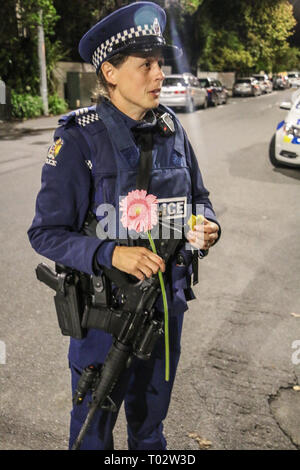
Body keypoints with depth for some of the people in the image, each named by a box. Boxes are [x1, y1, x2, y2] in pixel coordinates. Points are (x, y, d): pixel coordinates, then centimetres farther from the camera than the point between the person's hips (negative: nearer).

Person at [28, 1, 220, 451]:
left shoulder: (170, 128, -2)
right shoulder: (79, 138, -18)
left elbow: (198, 197, 10)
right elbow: (46, 232, -16)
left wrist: (208, 226, -13)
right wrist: (111, 253, -31)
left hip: (168, 300, 5)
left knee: (151, 414, 27)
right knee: (94, 424, 18)